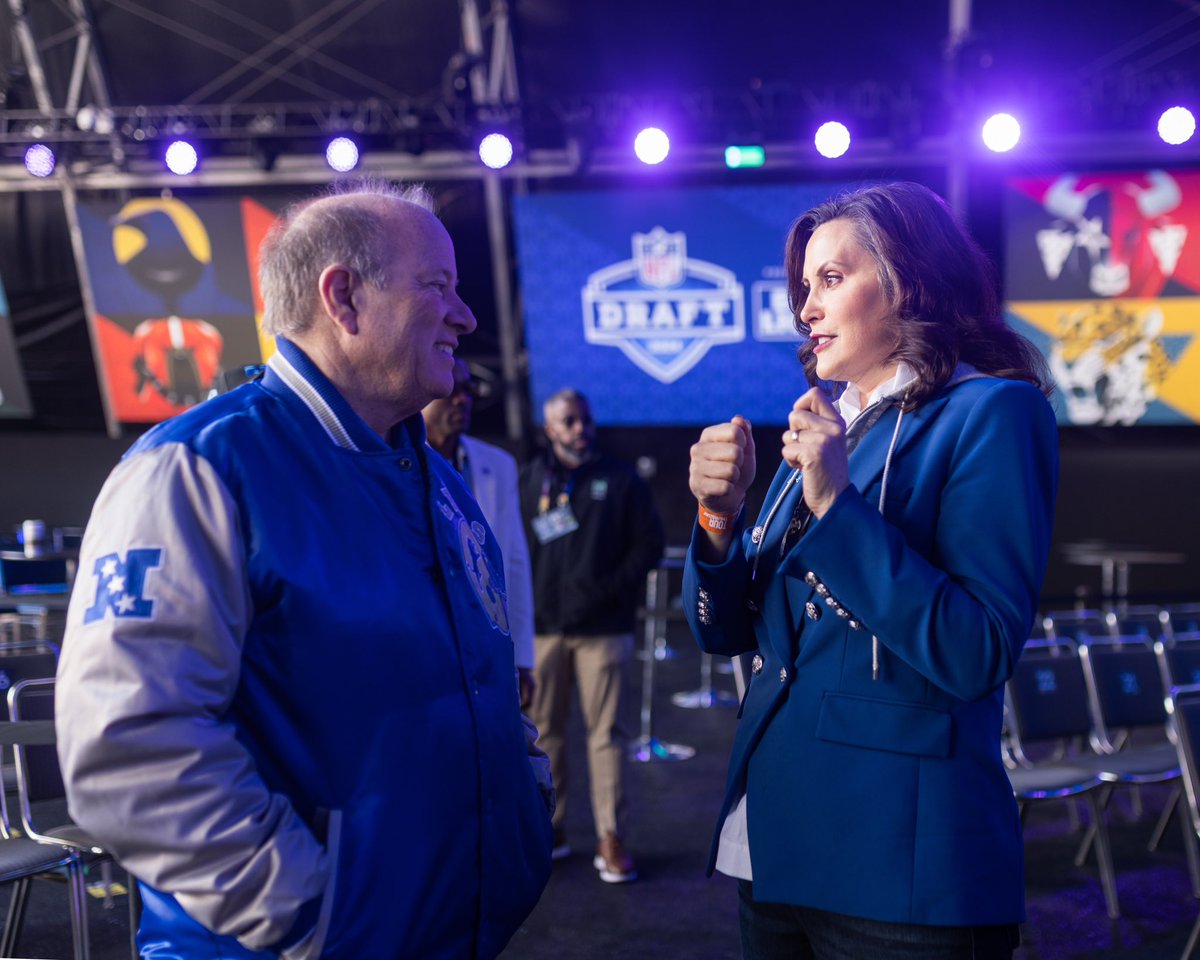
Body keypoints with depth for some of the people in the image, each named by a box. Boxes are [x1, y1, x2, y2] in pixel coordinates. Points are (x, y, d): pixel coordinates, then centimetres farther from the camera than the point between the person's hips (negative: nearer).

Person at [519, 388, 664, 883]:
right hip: (542, 626, 2)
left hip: (603, 628, -2)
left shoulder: (620, 479, 6)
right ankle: (551, 828, 17)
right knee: (544, 729, 6)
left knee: (607, 732, -3)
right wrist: (525, 603, -5)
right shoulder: (529, 481, 9)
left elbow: (649, 544, 4)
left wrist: (610, 589, -7)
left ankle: (612, 838, 2)